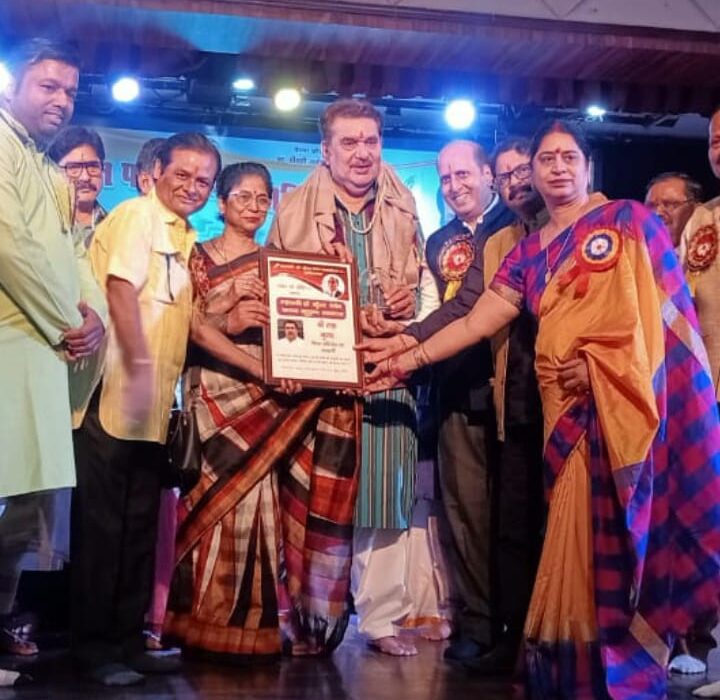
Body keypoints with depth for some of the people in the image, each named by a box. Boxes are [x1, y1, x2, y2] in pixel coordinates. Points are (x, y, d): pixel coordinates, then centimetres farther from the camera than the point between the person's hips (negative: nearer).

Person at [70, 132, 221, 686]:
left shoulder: (187, 239, 18)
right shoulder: (138, 214, -6)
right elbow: (121, 288, -18)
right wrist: (138, 369, -24)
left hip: (153, 407, 8)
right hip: (115, 398, -8)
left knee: (140, 524, 12)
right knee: (101, 522, -1)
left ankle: (128, 637, 22)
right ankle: (93, 645, 8)